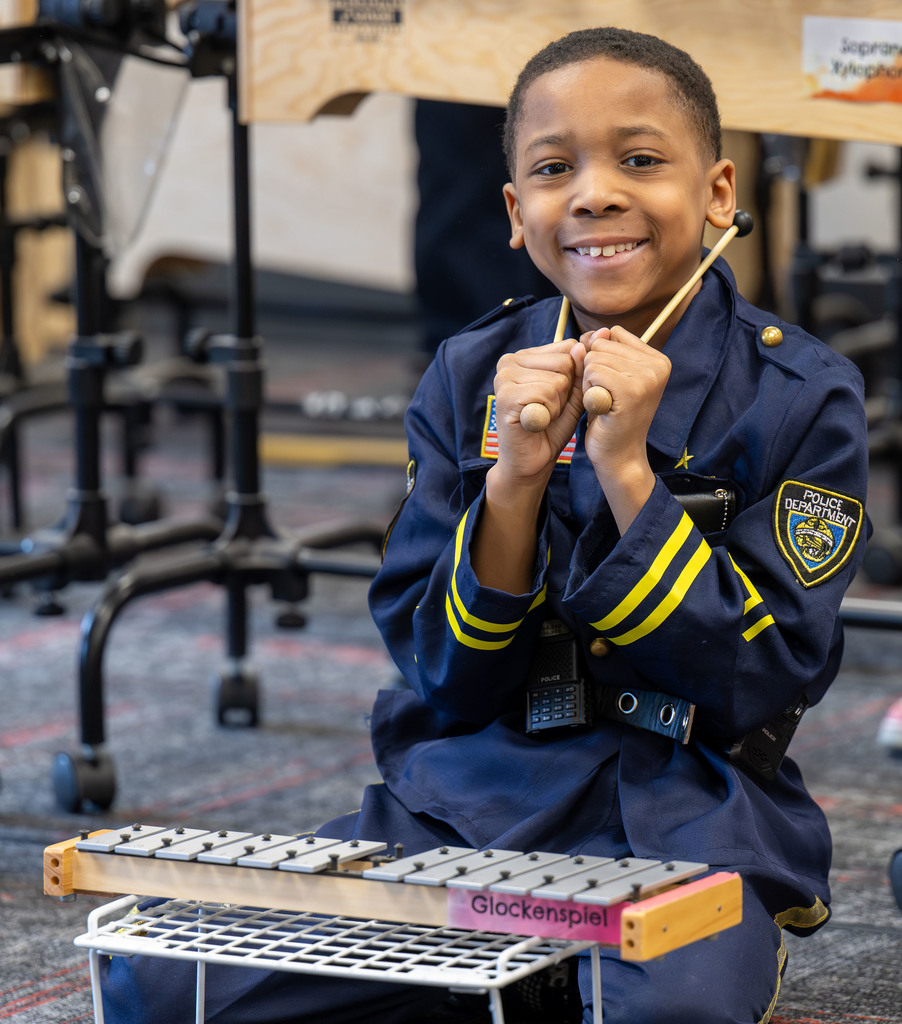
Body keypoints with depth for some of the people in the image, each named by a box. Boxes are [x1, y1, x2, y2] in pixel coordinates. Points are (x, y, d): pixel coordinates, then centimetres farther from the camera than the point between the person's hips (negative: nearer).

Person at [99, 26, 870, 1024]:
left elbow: (761, 688, -8)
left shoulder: (799, 394, -3)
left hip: (687, 820, -4)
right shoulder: (472, 378, 6)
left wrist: (626, 470, -16)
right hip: (470, 800, 4)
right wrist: (516, 475, -14)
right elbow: (446, 681, 2)